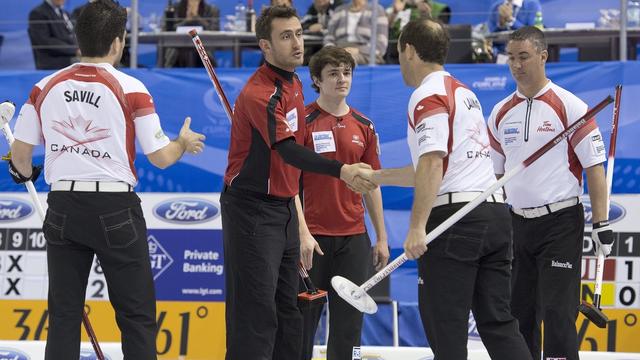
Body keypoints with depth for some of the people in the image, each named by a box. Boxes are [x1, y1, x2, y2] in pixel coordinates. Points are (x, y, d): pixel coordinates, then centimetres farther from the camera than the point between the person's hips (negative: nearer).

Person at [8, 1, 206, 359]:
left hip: (62, 207, 4)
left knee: (64, 314, 9)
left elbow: (20, 152, 7)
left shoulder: (46, 87, 3)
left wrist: (25, 172, 30)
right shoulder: (130, 88, -8)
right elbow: (160, 156, -5)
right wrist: (184, 143, 17)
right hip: (115, 209, -4)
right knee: (137, 316, 5)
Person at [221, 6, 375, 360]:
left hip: (284, 207, 9)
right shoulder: (259, 94, -21)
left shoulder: (293, 84, 10)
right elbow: (287, 150, -33)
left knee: (287, 308, 13)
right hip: (250, 209, -9)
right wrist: (340, 170, -45)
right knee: (256, 311, -10)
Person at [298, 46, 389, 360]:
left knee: (349, 321, 5)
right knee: (305, 317, 0)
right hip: (313, 237, -4)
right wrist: (303, 233, -16)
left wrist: (381, 237, 13)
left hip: (353, 237, 4)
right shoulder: (302, 121, -5)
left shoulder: (363, 126, 10)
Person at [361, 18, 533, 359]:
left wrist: (417, 226, -22)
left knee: (444, 323, -3)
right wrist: (377, 176, 35)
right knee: (497, 322, 7)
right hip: (494, 214, 8)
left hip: (455, 218, -8)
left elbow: (433, 163, -19)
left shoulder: (428, 95, -6)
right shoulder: (464, 92, 23)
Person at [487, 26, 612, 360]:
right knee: (519, 312, 9)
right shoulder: (500, 113, 9)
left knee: (557, 312, -9)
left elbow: (594, 166, -9)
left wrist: (601, 223, -13)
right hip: (517, 225, 6)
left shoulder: (569, 107, -8)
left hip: (560, 223, -6)